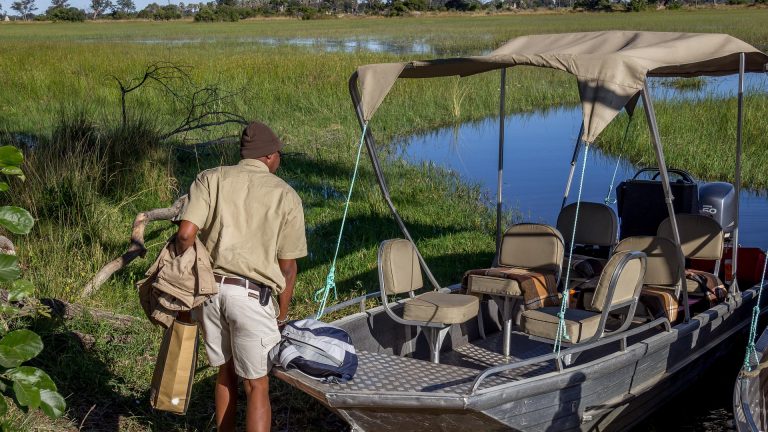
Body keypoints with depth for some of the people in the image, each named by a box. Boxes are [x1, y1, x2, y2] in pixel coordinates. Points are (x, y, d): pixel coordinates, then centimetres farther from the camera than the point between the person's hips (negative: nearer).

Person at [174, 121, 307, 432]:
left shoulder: (210, 179, 6)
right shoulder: (286, 196, 3)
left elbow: (185, 234, -8)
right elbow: (287, 266, 4)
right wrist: (282, 313, 15)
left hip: (208, 288, 3)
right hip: (251, 295, -3)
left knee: (225, 373, 21)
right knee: (257, 386, 7)